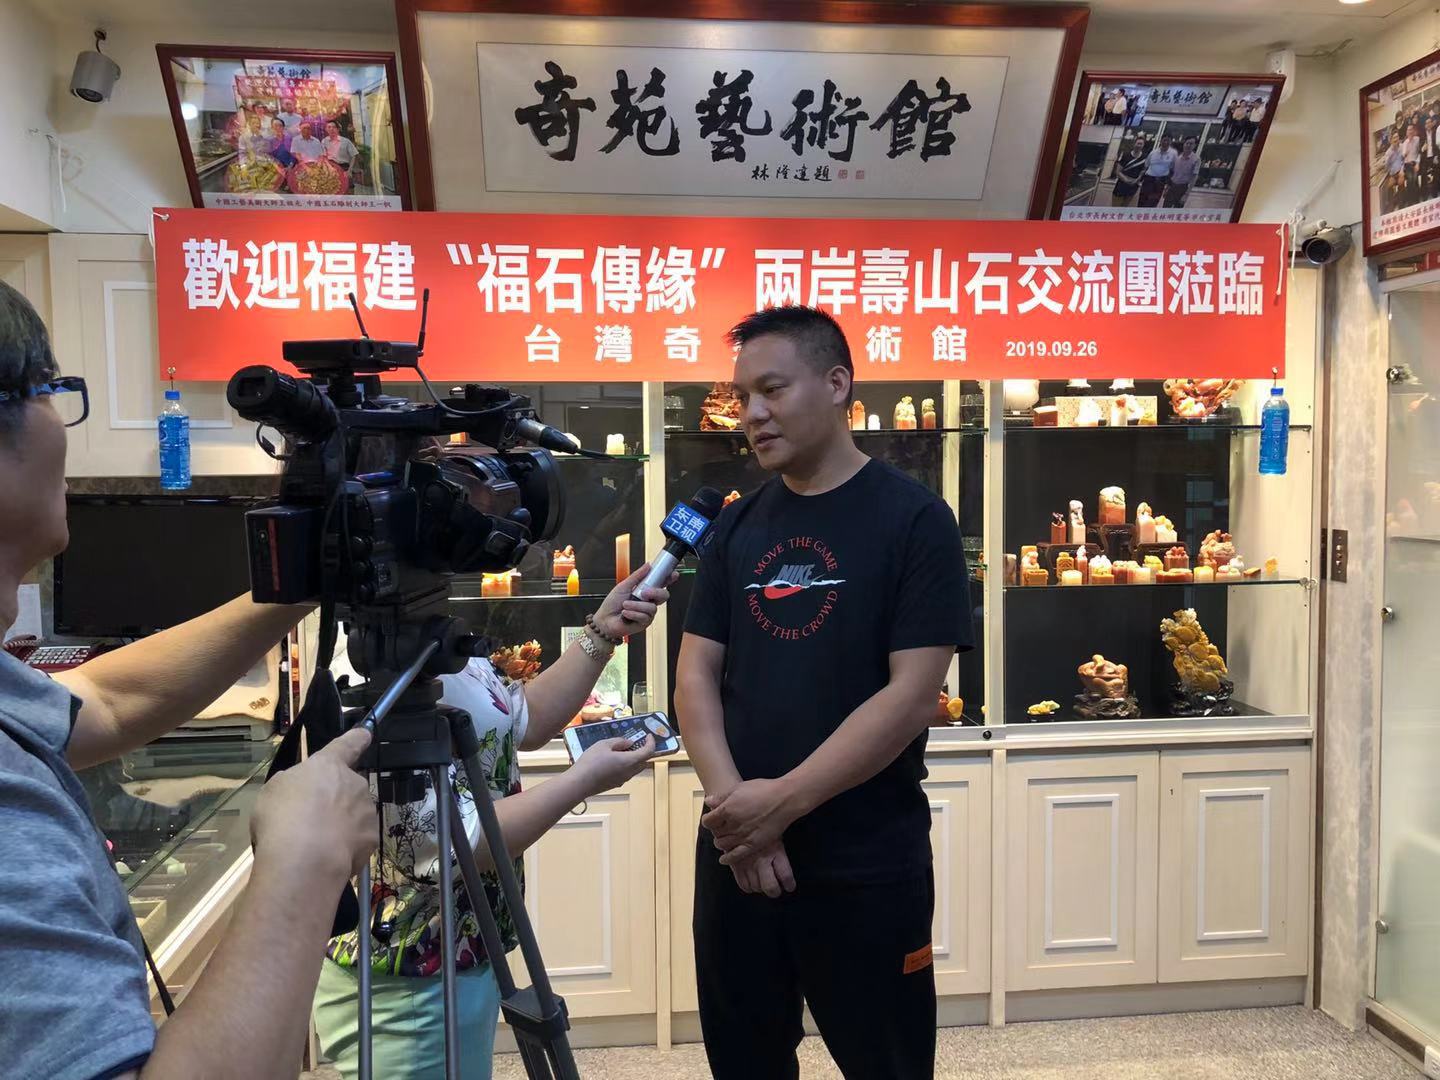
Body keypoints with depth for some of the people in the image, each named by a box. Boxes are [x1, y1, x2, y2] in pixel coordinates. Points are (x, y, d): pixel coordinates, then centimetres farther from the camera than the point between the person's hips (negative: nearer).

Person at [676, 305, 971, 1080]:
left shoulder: (912, 518, -7)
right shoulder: (738, 524, 7)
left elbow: (911, 695, -15)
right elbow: (695, 673, 3)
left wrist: (783, 801, -19)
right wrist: (732, 803, -12)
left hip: (867, 864, -4)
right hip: (735, 851, 5)